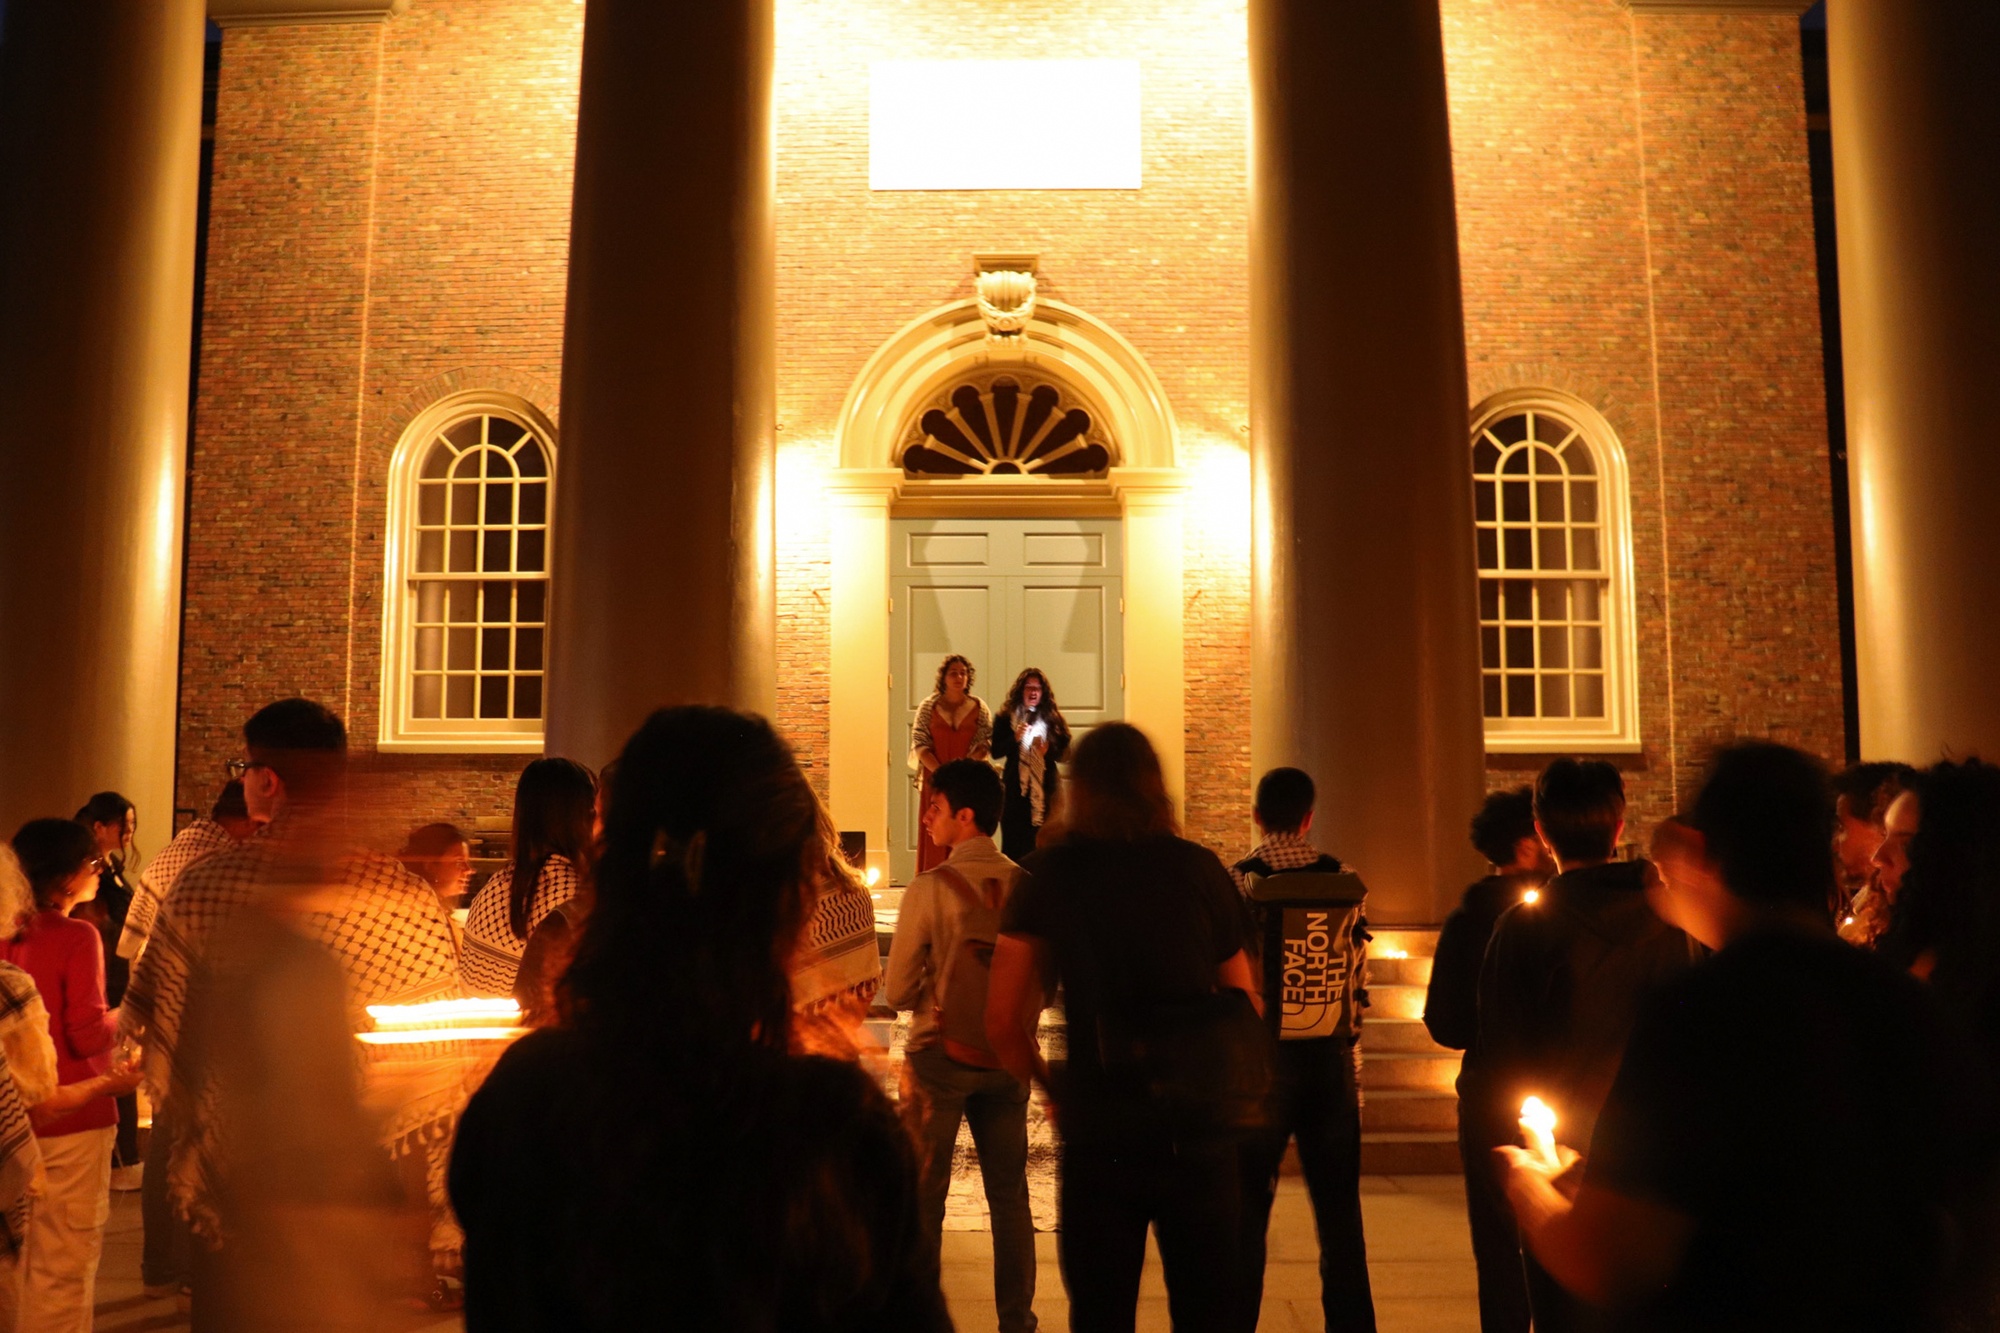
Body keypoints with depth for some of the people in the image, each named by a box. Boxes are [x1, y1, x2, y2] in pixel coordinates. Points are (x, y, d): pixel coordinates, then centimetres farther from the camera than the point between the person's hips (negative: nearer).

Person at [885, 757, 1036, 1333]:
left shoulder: (929, 887, -17)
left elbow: (896, 992, -11)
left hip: (940, 1055, -3)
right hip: (1006, 1059, 4)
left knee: (924, 1198, 10)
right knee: (1010, 1196, 15)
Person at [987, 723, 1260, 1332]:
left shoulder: (1048, 874, -2)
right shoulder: (1199, 869, -1)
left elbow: (1003, 1019, -4)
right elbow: (1246, 1007, 5)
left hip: (1097, 1134, 0)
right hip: (1198, 1130, 1)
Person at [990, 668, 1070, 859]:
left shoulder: (1052, 717, 8)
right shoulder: (1006, 717, 5)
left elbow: (1064, 753, 6)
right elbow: (996, 752, -2)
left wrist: (1049, 750, -14)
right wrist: (1015, 738, -17)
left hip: (1045, 786, 1)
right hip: (1015, 787, -1)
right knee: (1013, 841, -3)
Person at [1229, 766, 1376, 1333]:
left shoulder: (1237, 879, -10)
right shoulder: (1341, 876, 1)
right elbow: (1358, 977, 3)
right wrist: (1352, 1067, 12)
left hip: (1263, 1054, -3)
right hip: (1330, 1054, 3)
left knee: (1247, 1207, 7)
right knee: (1338, 1206, 15)